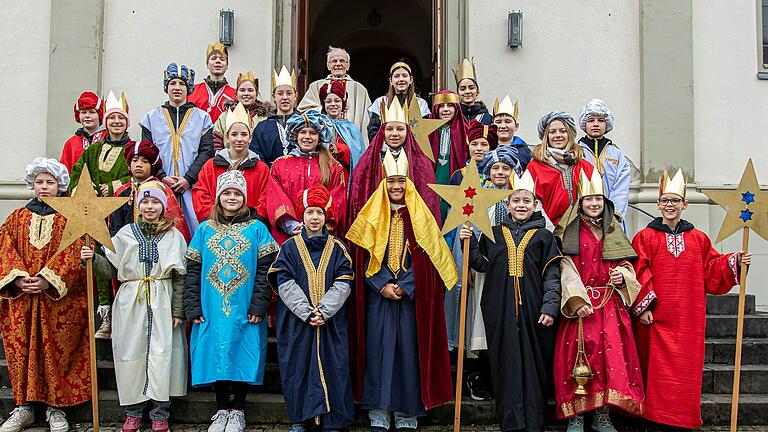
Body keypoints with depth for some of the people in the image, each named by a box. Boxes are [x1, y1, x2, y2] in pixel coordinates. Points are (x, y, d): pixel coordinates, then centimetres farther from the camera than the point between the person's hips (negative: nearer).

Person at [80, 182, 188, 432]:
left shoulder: (173, 235, 6)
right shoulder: (126, 233, 11)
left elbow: (180, 277, 2)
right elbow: (112, 269, 9)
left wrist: (178, 310, -3)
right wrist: (93, 259, -9)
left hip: (162, 303, -1)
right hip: (130, 302, 2)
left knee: (161, 354, -4)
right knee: (131, 354, 2)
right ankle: (134, 410, 16)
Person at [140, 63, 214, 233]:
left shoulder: (202, 117, 10)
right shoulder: (152, 117, 14)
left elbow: (207, 151, 1)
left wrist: (188, 178, -10)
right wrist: (162, 177, -8)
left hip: (192, 187, -1)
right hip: (160, 186, 1)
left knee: (193, 228, -7)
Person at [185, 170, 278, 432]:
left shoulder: (257, 229, 2)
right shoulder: (205, 229, 9)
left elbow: (265, 269, -3)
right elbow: (193, 270, 6)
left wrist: (258, 305, -11)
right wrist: (193, 307, -2)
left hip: (244, 311, -2)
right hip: (212, 310, 2)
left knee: (242, 356, 2)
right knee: (217, 356, 5)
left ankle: (237, 411, 15)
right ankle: (222, 410, 19)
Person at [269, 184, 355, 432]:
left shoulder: (337, 248, 6)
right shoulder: (290, 247, 4)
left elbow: (343, 284, -3)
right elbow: (285, 284, -5)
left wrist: (324, 311, -16)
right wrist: (307, 312, -17)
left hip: (331, 321, 0)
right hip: (296, 320, 0)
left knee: (331, 366, 1)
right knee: (298, 366, 2)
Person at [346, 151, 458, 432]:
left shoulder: (419, 216, 5)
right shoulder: (373, 216, 7)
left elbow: (427, 257, -1)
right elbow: (365, 257, 2)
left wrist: (404, 287, -12)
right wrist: (382, 286, -12)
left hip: (411, 297, 0)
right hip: (379, 296, 1)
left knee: (409, 348, 0)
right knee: (379, 348, 0)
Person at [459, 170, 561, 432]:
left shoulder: (543, 237, 7)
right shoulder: (494, 234, 13)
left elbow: (552, 274, 3)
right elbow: (481, 264, 12)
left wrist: (550, 306, -7)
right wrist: (470, 242, -2)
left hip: (532, 310, -1)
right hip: (501, 311, 1)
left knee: (533, 363, 1)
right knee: (506, 363, 2)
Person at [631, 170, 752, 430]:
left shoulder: (698, 239, 12)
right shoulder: (645, 237, 1)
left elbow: (710, 271, 12)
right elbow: (639, 273, -5)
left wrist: (735, 262, -1)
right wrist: (642, 306, -12)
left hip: (689, 318, 3)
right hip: (657, 319, -3)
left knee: (687, 369, 4)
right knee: (659, 369, -3)